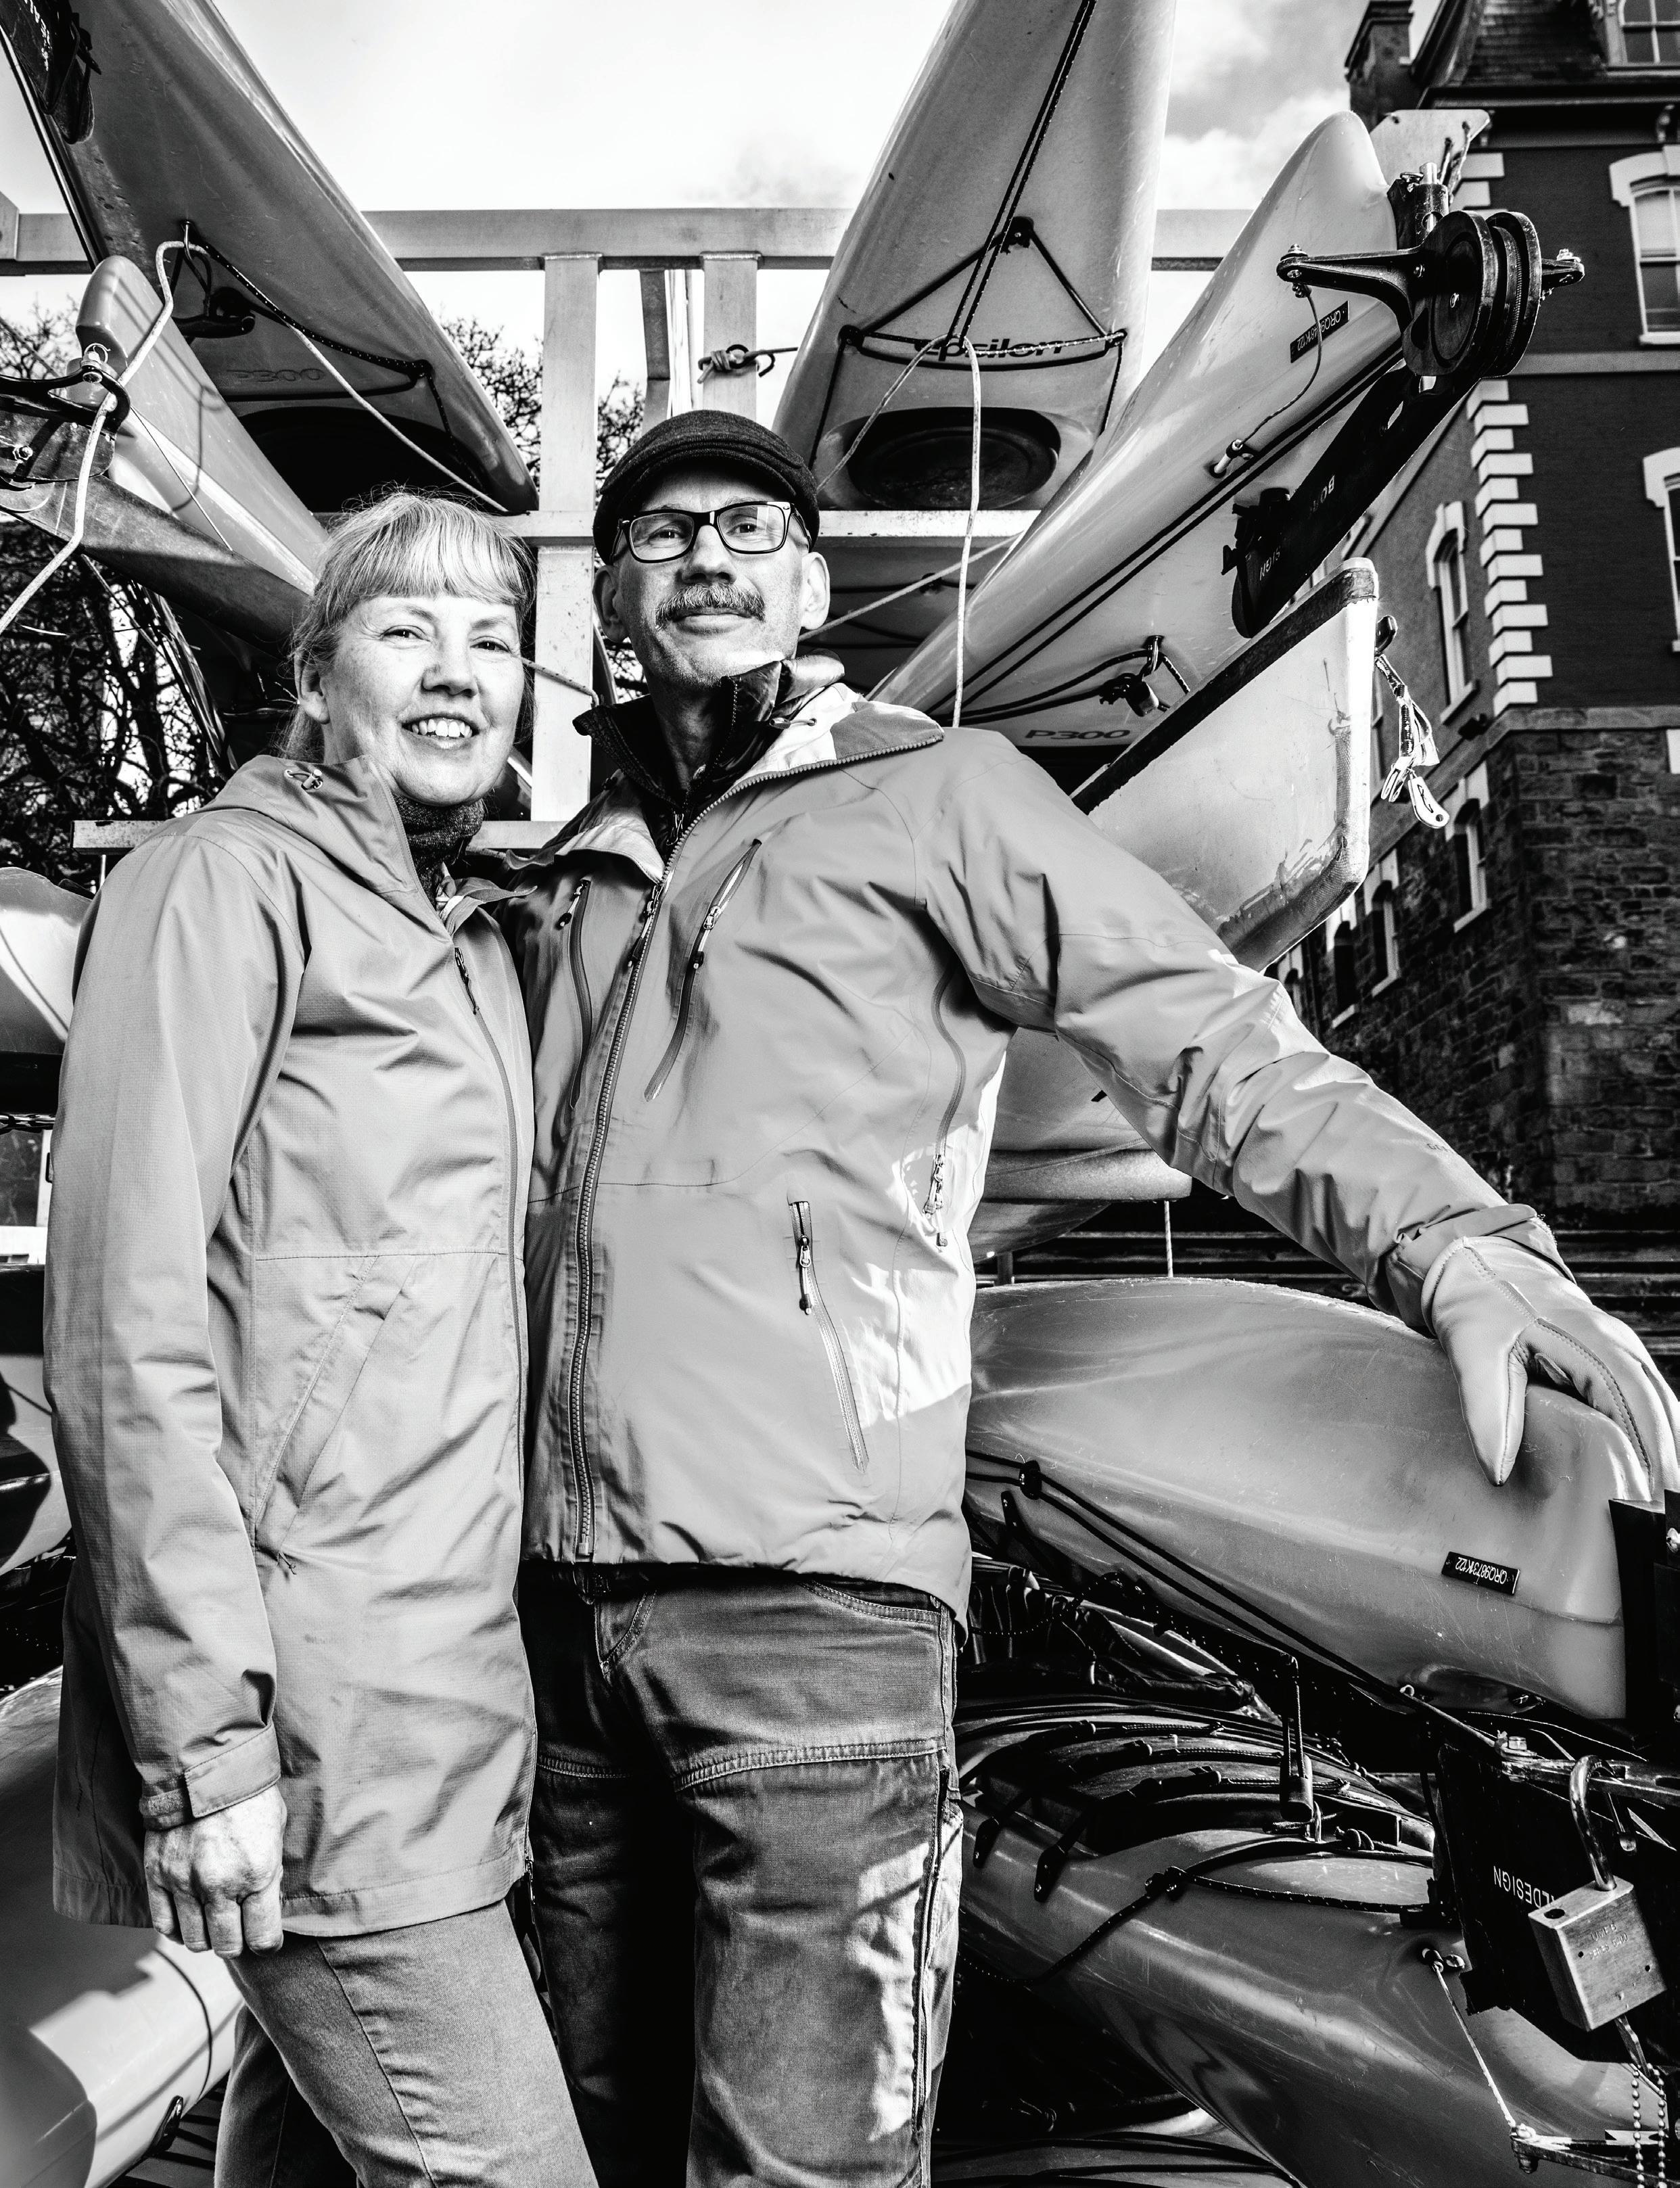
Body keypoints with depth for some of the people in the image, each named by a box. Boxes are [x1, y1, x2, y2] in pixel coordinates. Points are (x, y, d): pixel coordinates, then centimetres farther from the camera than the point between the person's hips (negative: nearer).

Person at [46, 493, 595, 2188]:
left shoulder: (470, 941, 18)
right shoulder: (226, 884, -7)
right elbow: (127, 1323, -15)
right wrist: (204, 1730, -17)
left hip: (439, 1688, 8)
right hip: (308, 1709, -8)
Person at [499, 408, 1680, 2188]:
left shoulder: (932, 794, 0)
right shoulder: (572, 873, 18)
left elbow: (1217, 1050, -9)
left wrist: (1458, 1246, -21)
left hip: (807, 1594, -6)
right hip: (563, 1597, 7)